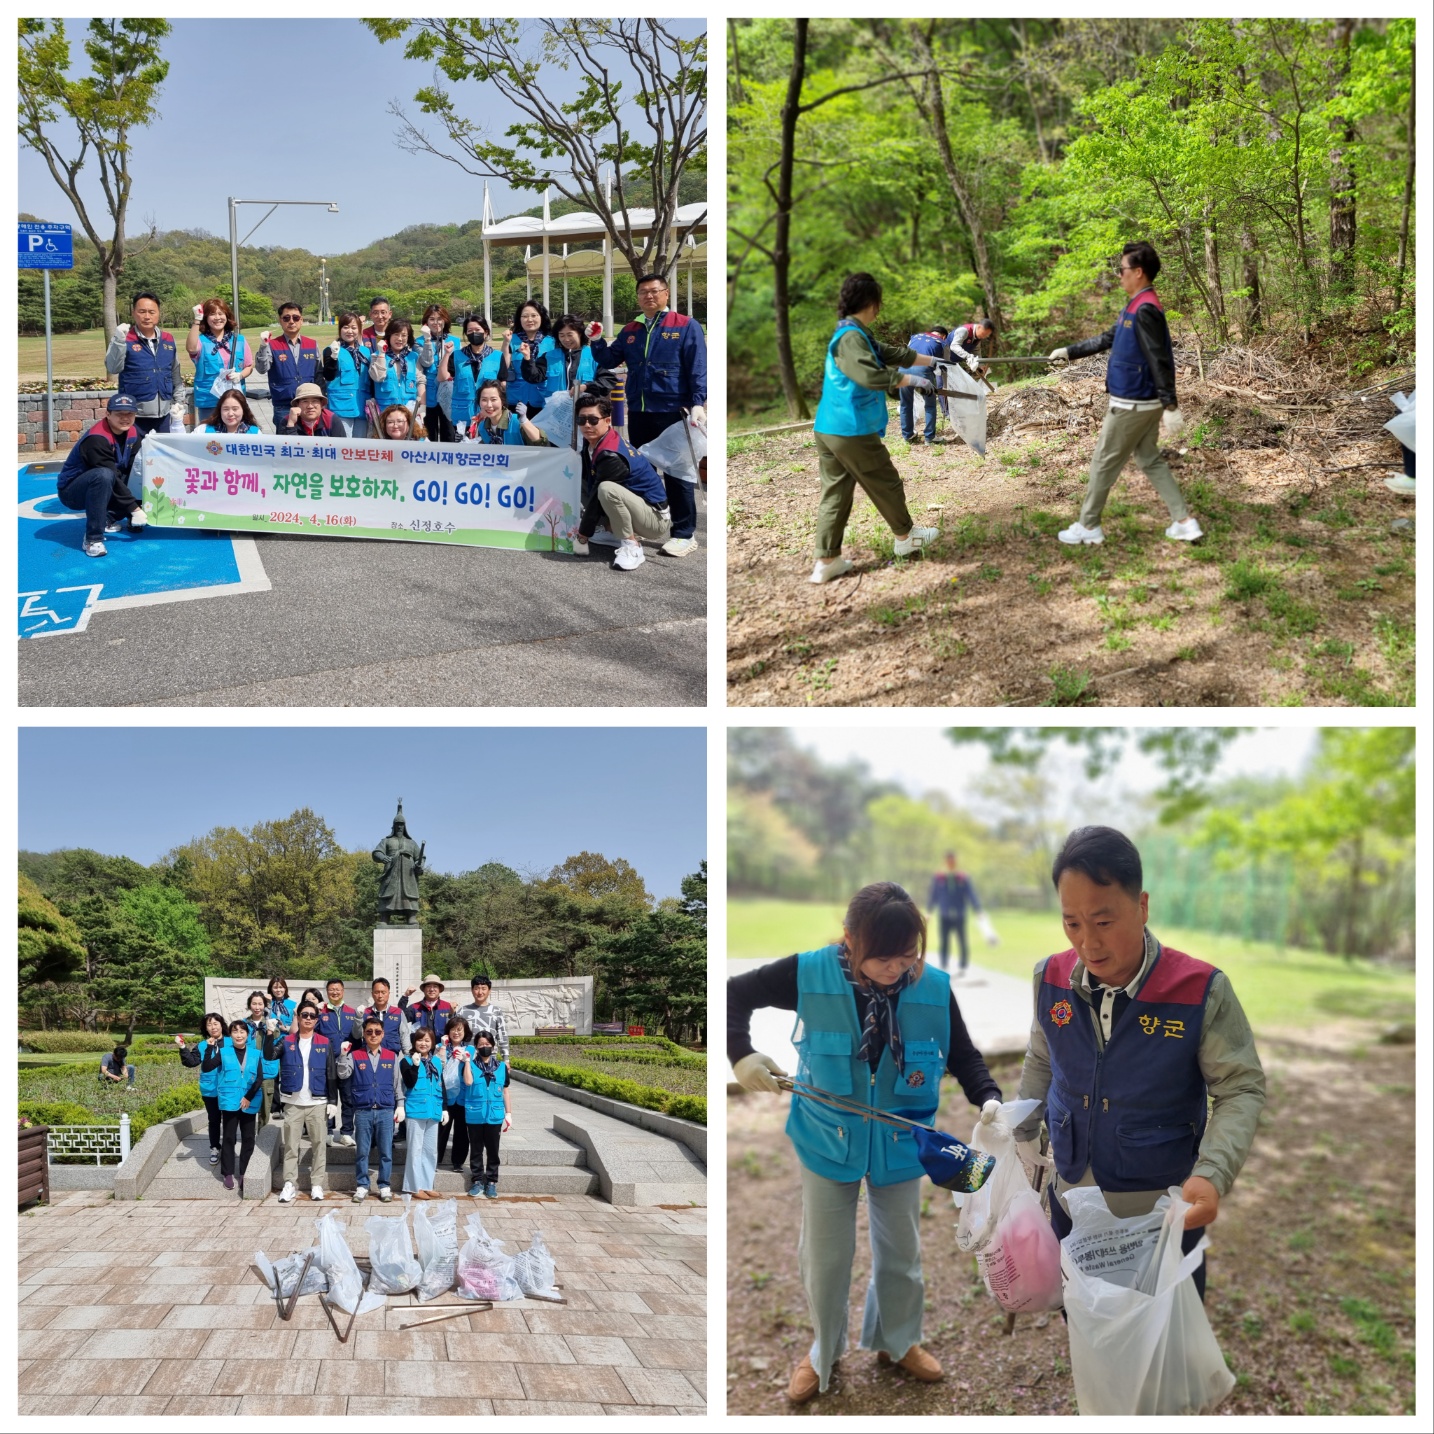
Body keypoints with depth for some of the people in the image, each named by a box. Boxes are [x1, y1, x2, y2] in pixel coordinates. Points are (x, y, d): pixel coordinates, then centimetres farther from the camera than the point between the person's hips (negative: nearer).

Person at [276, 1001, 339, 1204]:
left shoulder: (325, 1043, 3)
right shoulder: (287, 1042, 3)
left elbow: (332, 1075, 3)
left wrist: (333, 1101, -2)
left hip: (318, 1103, 0)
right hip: (293, 1103, 0)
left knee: (319, 1144, 3)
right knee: (290, 1145, 2)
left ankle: (317, 1184, 9)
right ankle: (289, 1184, 7)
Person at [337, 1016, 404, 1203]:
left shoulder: (392, 1057, 8)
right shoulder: (355, 1056, 5)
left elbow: (398, 1083, 10)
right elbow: (343, 1075, -8)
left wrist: (400, 1105, 4)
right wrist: (343, 1055, -19)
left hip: (386, 1111, 0)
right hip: (363, 1111, 0)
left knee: (386, 1152, 2)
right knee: (362, 1152, 4)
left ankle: (384, 1186, 11)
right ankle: (361, 1186, 13)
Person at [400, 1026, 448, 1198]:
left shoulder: (437, 1062, 12)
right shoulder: (407, 1061, -3)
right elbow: (409, 1084, -15)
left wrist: (444, 1108, 12)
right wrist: (415, 1065, -24)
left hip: (433, 1111, 5)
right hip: (415, 1111, -5)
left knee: (431, 1150, 10)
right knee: (416, 1149, -3)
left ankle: (427, 1184, 17)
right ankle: (415, 1187, 2)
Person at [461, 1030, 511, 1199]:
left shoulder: (501, 1066, 5)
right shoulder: (471, 1064, 0)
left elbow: (505, 1090, 10)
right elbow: (468, 1081, -18)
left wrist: (508, 1113, 9)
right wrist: (467, 1061, -15)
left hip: (495, 1115, 1)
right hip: (475, 1114, -1)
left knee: (492, 1150, 6)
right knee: (476, 1149, 8)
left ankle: (491, 1181, 14)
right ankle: (477, 1181, 17)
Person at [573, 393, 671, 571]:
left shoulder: (611, 456, -26)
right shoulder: (592, 442, 1)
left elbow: (597, 496, -21)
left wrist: (582, 536, -14)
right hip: (637, 503, 9)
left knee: (607, 489, -35)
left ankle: (632, 547, -21)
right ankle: (613, 531, 12)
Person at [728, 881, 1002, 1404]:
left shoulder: (934, 988, -17)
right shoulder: (810, 974, -21)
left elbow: (964, 1057, -4)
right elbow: (735, 993, -8)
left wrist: (990, 1101, -23)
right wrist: (741, 1054, -22)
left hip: (900, 1145, 1)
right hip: (827, 1142, -1)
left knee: (901, 1250, 19)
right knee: (825, 1254, 13)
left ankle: (897, 1341, 46)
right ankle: (823, 1350, 39)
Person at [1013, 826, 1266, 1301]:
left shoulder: (1202, 990, -21)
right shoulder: (1051, 979, -8)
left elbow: (1242, 1090, -16)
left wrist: (1212, 1174, -30)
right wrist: (1021, 1132, 10)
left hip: (1163, 1213, -4)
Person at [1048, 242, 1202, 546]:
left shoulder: (1145, 310, -21)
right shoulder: (1135, 307, 10)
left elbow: (1160, 362, -24)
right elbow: (1107, 339, 22)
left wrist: (1171, 407, -26)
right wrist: (1069, 351, 25)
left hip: (1131, 404, -10)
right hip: (1143, 402, 10)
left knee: (1104, 463, 3)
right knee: (1148, 459, 15)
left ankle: (1087, 526, 15)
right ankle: (1184, 522, 12)